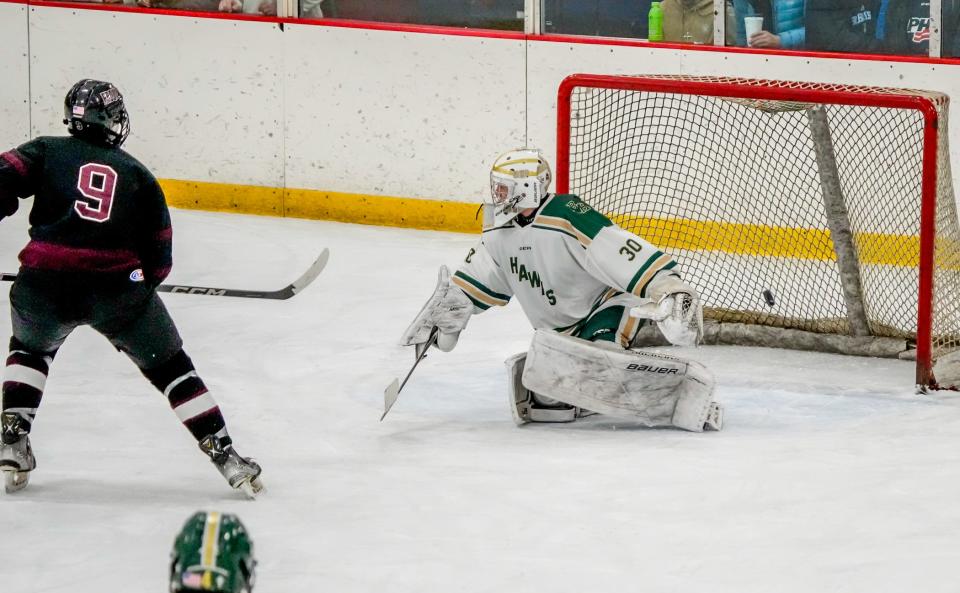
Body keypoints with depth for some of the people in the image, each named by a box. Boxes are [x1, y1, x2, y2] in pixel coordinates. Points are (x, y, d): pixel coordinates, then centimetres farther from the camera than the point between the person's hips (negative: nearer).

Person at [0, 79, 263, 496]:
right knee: (169, 366, 16)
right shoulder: (138, 174, 20)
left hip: (46, 282, 0)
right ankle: (223, 454, 11)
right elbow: (158, 258, 17)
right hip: (117, 285, 0)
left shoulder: (47, 152, 16)